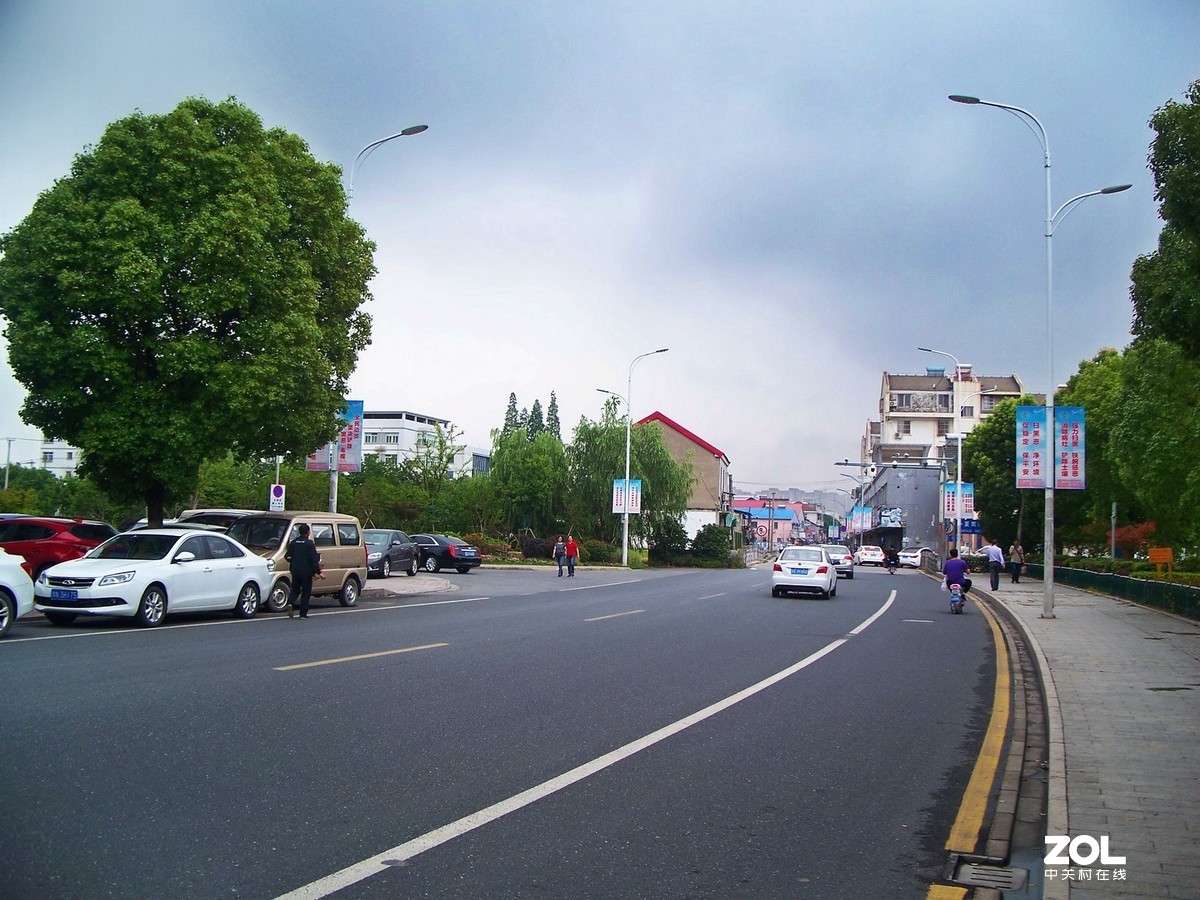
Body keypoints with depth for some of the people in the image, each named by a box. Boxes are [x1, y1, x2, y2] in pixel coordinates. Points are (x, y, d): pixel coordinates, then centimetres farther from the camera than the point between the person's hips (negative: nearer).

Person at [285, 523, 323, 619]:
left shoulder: (293, 543, 4)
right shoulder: (309, 544, -10)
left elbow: (287, 556, 6)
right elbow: (314, 560, -13)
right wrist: (317, 571, -9)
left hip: (295, 570, 4)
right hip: (306, 571, -4)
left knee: (295, 589, 17)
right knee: (306, 591, 5)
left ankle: (290, 603, -11)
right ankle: (303, 613, 4)